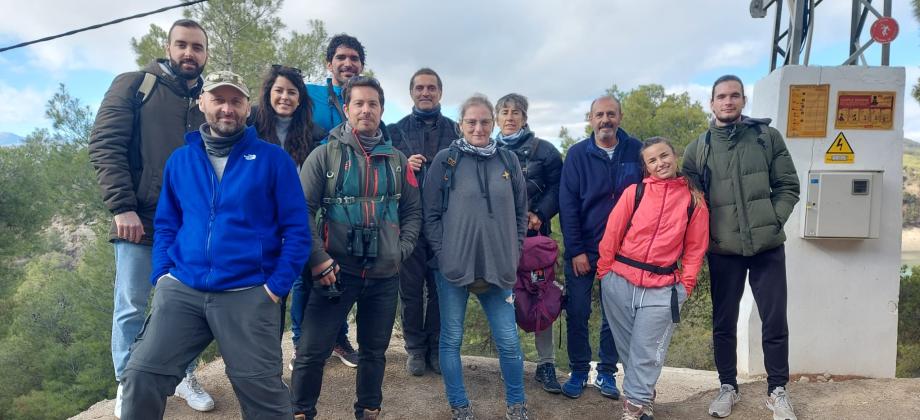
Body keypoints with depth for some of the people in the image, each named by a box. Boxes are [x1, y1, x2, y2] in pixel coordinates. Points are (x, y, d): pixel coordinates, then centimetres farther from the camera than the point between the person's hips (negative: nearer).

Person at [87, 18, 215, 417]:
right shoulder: (133, 85, -1)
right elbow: (104, 145, -8)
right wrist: (122, 207, -16)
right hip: (140, 221, -3)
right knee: (131, 306, 7)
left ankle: (185, 376, 28)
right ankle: (127, 385, 23)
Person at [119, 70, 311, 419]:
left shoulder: (273, 159, 0)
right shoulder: (180, 159, 12)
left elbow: (296, 229, -2)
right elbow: (165, 224, 17)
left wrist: (277, 286, -9)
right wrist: (161, 274, 3)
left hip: (248, 295, -3)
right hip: (181, 289, 3)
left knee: (263, 390, 1)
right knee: (141, 375, -1)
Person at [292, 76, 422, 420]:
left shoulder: (397, 160, 8)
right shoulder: (325, 154, -2)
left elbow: (413, 211, 12)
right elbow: (303, 209, -7)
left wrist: (401, 250, -1)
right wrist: (318, 259, -14)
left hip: (385, 274, 3)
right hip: (337, 271, -3)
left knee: (374, 351, 16)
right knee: (312, 351, 0)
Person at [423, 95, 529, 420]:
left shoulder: (509, 161, 7)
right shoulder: (445, 160, -1)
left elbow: (520, 213, 13)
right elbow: (430, 214, -1)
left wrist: (513, 255, 6)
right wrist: (443, 255, -7)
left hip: (498, 267, 2)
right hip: (453, 266, -2)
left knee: (508, 340, 5)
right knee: (451, 338, 8)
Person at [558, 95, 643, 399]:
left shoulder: (636, 151, -3)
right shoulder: (577, 154, -5)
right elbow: (567, 205, -7)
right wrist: (576, 250, -11)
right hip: (582, 249, -1)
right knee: (577, 312, 4)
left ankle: (607, 372, 24)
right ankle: (578, 371, 20)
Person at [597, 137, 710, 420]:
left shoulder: (694, 199, 3)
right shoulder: (634, 192, 1)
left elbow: (695, 247, 5)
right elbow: (612, 233, 2)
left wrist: (686, 284, -1)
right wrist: (604, 270, 0)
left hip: (662, 289, -1)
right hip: (619, 282, 1)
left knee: (646, 352, 2)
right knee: (626, 346, 12)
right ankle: (643, 396, 30)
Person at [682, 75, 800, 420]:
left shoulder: (767, 136, 4)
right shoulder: (697, 149, 4)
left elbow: (788, 186, 3)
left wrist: (772, 222, -8)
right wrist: (710, 236, -5)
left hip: (767, 247, 0)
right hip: (723, 251, 0)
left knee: (775, 321, 5)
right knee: (724, 323, 9)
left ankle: (777, 390, 23)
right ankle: (728, 386, 27)